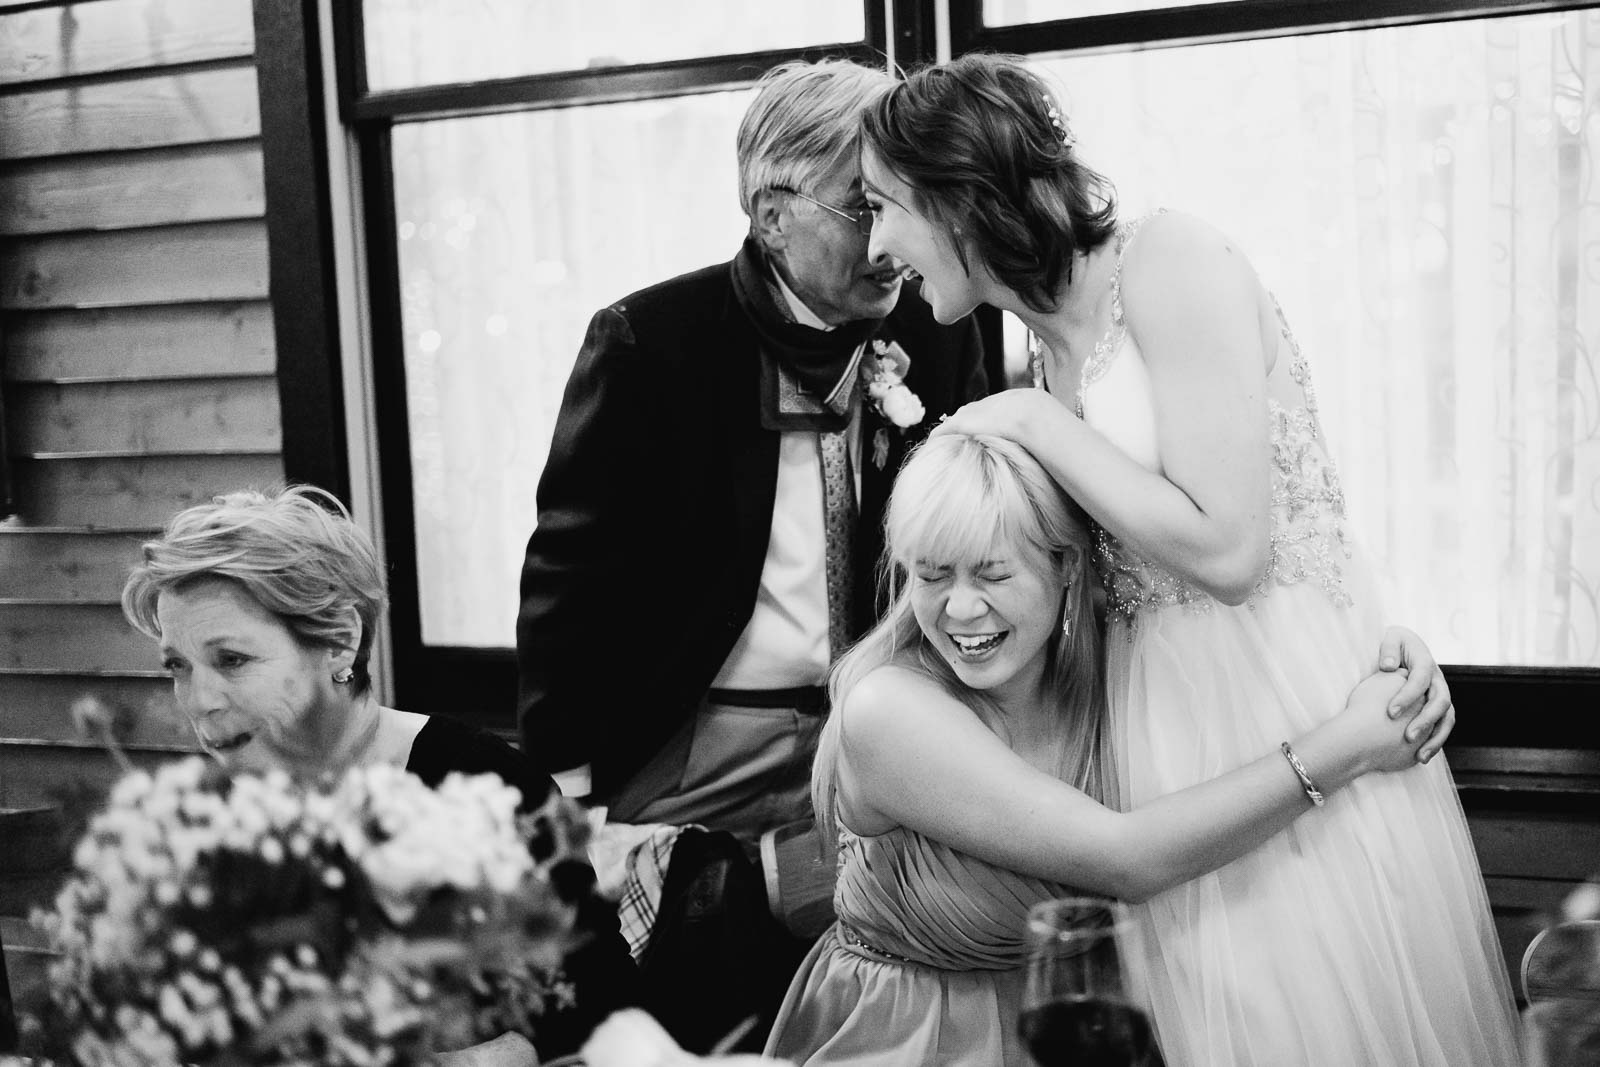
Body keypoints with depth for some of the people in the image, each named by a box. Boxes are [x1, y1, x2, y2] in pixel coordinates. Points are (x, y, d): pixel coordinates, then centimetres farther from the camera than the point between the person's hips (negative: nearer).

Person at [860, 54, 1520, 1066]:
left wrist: (1036, 421, -14)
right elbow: (1104, 566, 11)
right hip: (1166, 710, 8)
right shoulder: (1049, 351, 11)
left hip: (1285, 697, -7)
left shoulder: (1167, 259, -13)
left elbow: (1226, 551, -20)